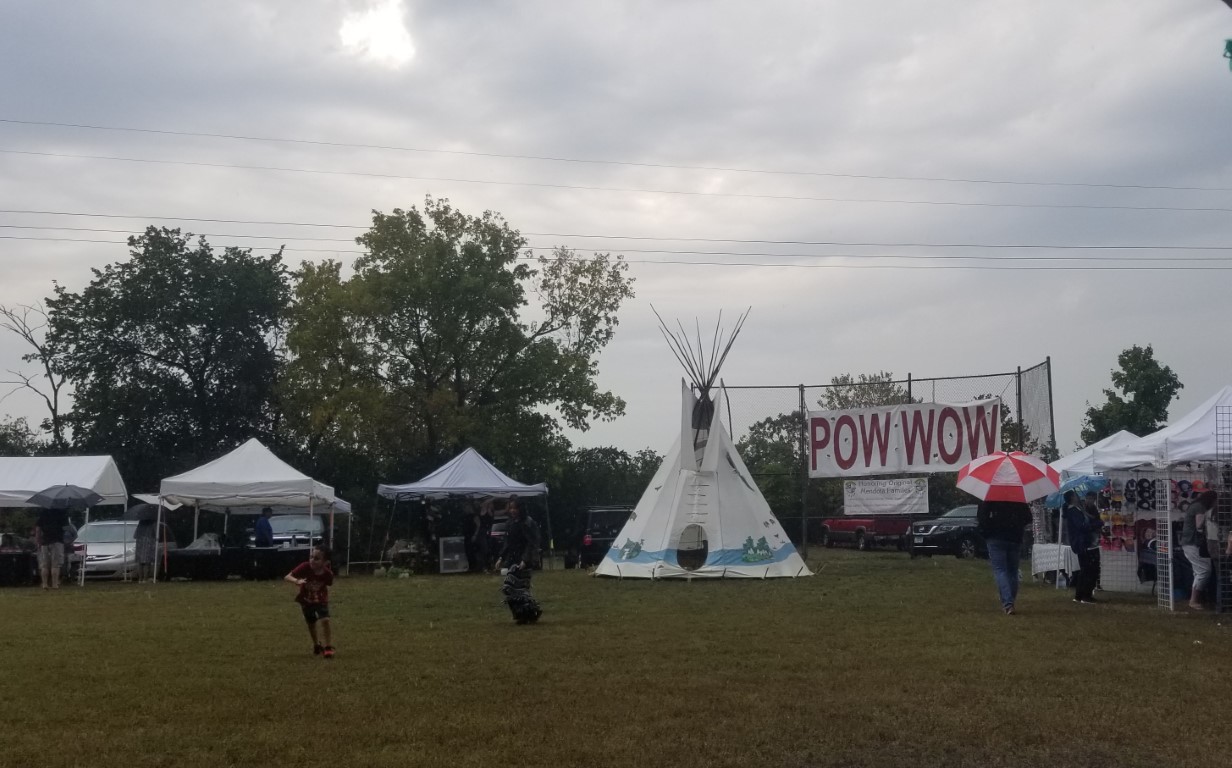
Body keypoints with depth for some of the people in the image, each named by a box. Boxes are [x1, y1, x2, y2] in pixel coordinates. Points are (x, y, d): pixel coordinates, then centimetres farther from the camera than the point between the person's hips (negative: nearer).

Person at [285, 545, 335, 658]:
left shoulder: (328, 574, -28)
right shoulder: (305, 567, -33)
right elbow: (287, 576, -36)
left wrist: (325, 597, -2)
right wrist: (297, 581, -55)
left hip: (320, 600, -1)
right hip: (306, 601, 1)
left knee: (325, 620, -20)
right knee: (311, 624, 15)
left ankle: (328, 647, -10)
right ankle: (317, 645, 38)